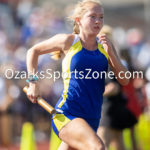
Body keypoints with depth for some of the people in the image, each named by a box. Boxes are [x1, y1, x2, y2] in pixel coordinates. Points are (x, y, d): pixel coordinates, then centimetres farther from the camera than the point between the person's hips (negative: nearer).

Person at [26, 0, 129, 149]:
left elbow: (124, 80, 3)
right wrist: (33, 82, 3)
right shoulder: (68, 41, -2)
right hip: (66, 114, -5)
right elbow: (33, 51, 12)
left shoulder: (105, 46, 8)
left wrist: (111, 53, -10)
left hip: (91, 120, 5)